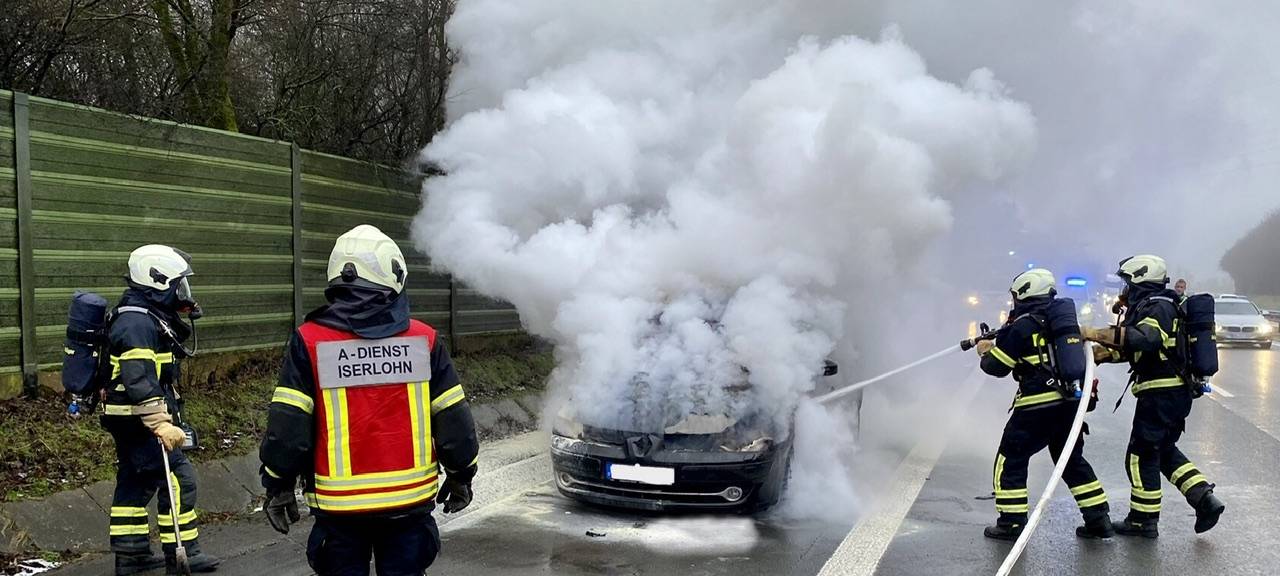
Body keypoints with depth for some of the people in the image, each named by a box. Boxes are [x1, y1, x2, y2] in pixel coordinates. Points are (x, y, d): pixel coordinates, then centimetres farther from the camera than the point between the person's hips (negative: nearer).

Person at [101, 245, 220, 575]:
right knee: (178, 480, -7)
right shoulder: (138, 323, -20)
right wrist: (161, 425, -32)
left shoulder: (148, 318, 14)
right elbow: (140, 381, -28)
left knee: (134, 482, 15)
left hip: (128, 423, 11)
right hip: (141, 421, -11)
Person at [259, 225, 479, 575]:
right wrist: (461, 476, 14)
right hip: (410, 502, 1)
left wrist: (278, 486, 6)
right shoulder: (424, 340, -5)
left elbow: (287, 427, -7)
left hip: (340, 507, -1)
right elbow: (453, 422, -1)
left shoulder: (309, 342, -8)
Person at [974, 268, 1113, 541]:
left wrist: (986, 352, 16)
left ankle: (1011, 523, 5)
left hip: (1037, 406, -7)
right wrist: (997, 343, 25)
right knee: (1073, 460, 19)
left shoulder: (1022, 326, -10)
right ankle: (1098, 520, 19)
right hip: (1070, 402, 7)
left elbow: (997, 366, -6)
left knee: (1010, 460, 5)